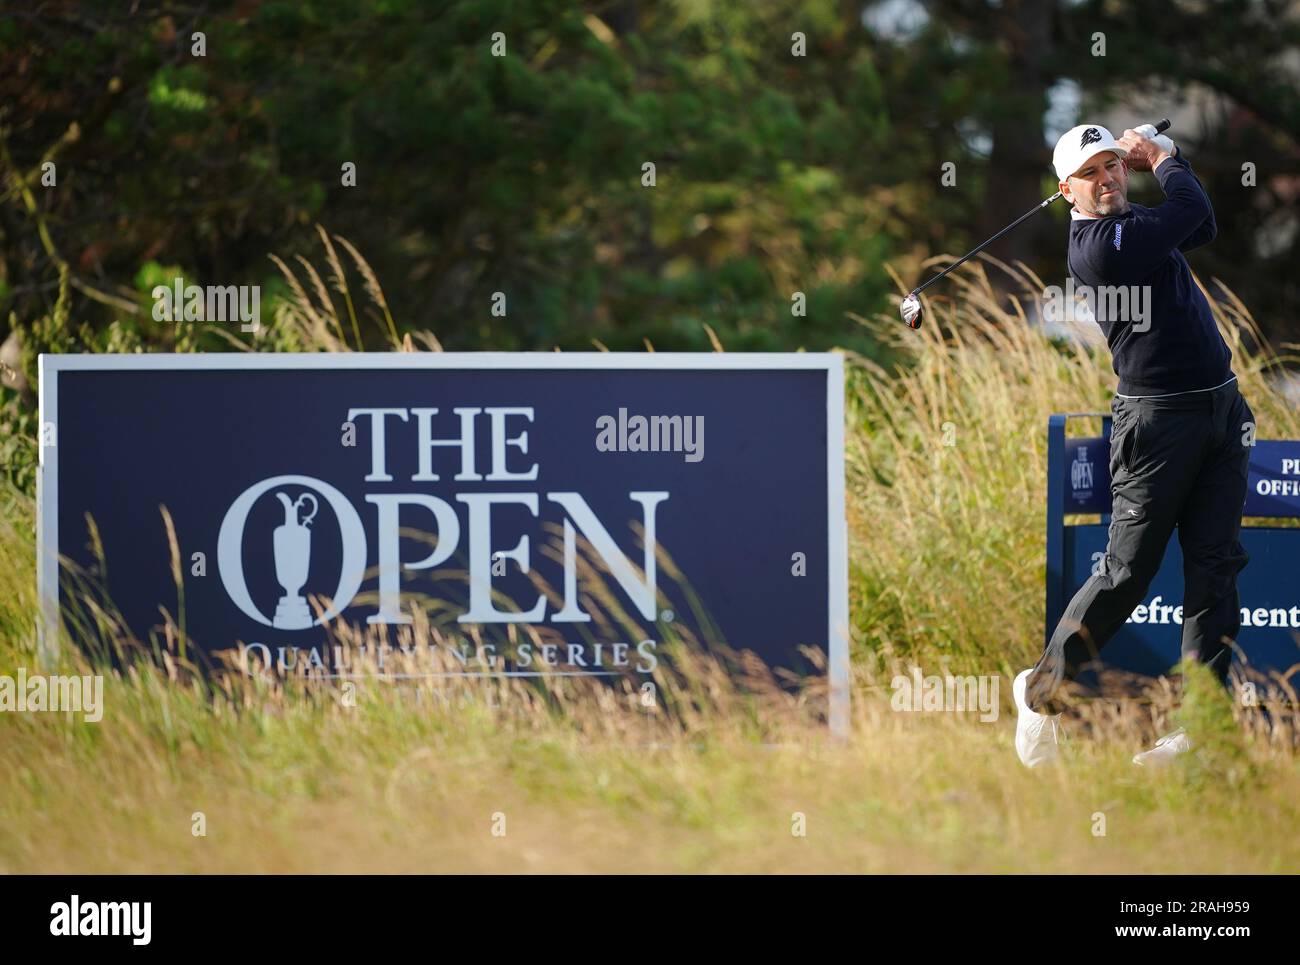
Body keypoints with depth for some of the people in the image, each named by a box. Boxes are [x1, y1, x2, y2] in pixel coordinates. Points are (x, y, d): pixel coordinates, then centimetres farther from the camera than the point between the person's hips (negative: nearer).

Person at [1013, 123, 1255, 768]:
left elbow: (1202, 228, 24)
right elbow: (1192, 211, -15)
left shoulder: (1133, 225, 13)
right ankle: (1045, 686, 15)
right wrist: (1164, 162, 5)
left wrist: (1158, 156, 11)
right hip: (1158, 418, -8)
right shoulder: (1096, 244, -14)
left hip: (1221, 411, 8)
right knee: (1126, 573, -3)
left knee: (1215, 570, 1)